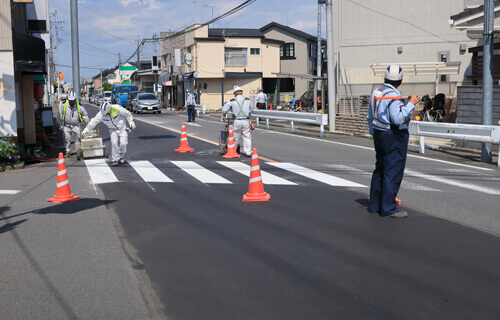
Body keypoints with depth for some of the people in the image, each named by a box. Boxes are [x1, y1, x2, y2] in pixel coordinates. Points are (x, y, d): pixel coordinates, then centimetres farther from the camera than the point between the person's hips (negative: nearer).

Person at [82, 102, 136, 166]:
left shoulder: (117, 108, -26)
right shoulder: (101, 114, -17)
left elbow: (127, 114, -12)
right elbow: (94, 121, -9)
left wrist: (131, 122, -5)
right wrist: (86, 130, -8)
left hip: (122, 128, -2)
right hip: (113, 130, 2)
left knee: (123, 144, -10)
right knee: (114, 143, -15)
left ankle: (121, 157, 14)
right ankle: (115, 159, -3)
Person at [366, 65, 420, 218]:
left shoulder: (376, 92, 9)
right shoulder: (393, 96, -18)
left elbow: (370, 117, 16)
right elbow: (398, 119, -26)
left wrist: (374, 134, 25)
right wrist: (411, 104, -19)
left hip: (380, 135, 9)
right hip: (394, 137, -9)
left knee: (380, 170, 16)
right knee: (393, 172, -5)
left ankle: (375, 204, 22)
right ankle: (388, 208, -3)